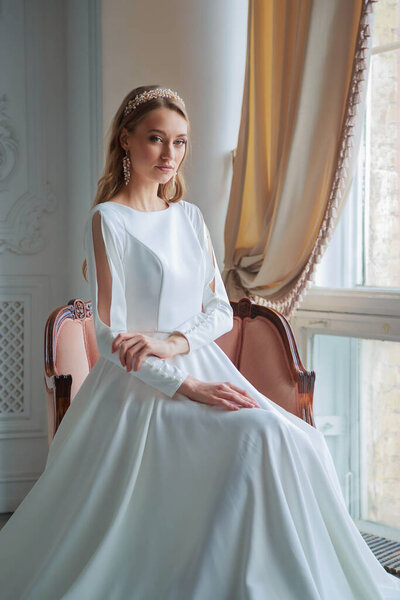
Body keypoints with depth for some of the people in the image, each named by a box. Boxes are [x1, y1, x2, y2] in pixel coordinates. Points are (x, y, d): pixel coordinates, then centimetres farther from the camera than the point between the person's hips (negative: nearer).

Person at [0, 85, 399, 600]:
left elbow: (221, 310, 9)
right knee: (265, 439, -27)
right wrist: (187, 387, -20)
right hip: (144, 386, -6)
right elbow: (112, 336, -11)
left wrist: (175, 341, -12)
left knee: (300, 442, -17)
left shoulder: (190, 217, 14)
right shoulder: (107, 219, -4)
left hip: (202, 369, 6)